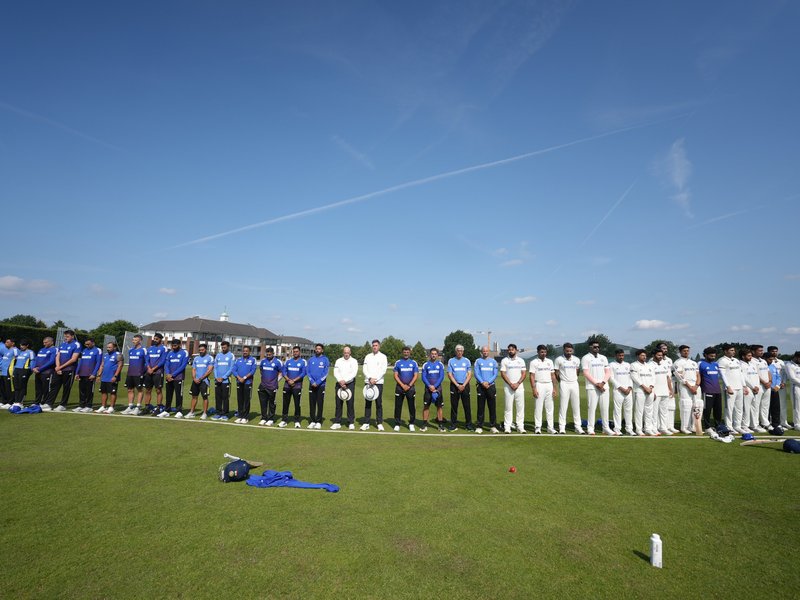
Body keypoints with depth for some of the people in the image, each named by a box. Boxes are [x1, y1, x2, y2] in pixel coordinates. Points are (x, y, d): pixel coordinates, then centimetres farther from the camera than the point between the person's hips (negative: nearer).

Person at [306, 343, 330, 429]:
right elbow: (308, 372, 5)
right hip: (312, 385, 3)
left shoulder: (325, 360, 0)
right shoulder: (311, 359, 9)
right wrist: (312, 382, -9)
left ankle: (318, 422, 6)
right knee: (312, 404, 5)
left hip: (321, 385, -3)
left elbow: (325, 373, -6)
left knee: (320, 404, 0)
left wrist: (318, 382, -13)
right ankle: (312, 421, 12)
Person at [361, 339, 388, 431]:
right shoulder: (368, 356, 12)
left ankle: (379, 423, 4)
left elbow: (383, 370, -4)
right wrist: (370, 378, -10)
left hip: (378, 382, -2)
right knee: (367, 403, 3)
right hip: (368, 382, 2)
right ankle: (366, 423, 7)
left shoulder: (383, 356, 5)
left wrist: (375, 379, -12)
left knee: (379, 403, -1)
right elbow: (364, 369, 4)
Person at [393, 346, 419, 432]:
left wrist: (409, 385, -10)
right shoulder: (398, 363, 4)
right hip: (399, 387, 0)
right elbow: (395, 375, 0)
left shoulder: (414, 363, 5)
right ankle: (397, 424, 10)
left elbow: (416, 376, 0)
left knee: (411, 406, 3)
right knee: (398, 406, 2)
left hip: (410, 387, 0)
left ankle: (412, 424, 13)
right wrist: (402, 385, -10)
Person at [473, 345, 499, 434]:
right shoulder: (478, 361, 6)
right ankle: (479, 427, 6)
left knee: (492, 407, 2)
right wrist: (482, 382, -16)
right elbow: (476, 374, -1)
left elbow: (495, 374, 3)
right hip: (481, 386, -1)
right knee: (480, 407, 1)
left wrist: (488, 382, -12)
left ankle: (493, 426, 9)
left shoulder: (493, 361, 10)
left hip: (491, 386, 1)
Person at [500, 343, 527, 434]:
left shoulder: (521, 361, 10)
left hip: (519, 386, 2)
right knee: (508, 407, 0)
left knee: (520, 407, 1)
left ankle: (520, 426, 6)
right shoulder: (504, 360, 4)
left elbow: (524, 374, 4)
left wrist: (517, 384, -10)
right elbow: (503, 374, -3)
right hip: (508, 387, -2)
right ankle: (507, 427, 3)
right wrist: (511, 384, -13)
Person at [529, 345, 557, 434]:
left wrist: (554, 388, 5)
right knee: (538, 407, -1)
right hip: (539, 385, -4)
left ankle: (550, 427, 11)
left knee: (549, 407, 6)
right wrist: (534, 389, -14)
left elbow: (553, 375, 13)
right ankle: (537, 427, 5)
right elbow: (532, 376, -6)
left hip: (549, 385, 4)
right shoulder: (534, 362, -2)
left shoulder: (550, 362, 12)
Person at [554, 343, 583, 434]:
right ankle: (562, 427, 2)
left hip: (574, 384, 4)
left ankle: (578, 426, 11)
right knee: (563, 406, -3)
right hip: (564, 384, -4)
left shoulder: (576, 360, 7)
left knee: (576, 406, 5)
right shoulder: (559, 360, -5)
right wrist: (562, 381, 8)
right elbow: (556, 373, 2)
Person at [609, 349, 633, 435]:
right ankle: (617, 429, -2)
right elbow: (612, 378, -4)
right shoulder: (612, 365, 3)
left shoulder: (627, 365, 18)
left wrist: (630, 388, -2)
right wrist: (621, 388, -12)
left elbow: (631, 377, 13)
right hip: (618, 391, -4)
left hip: (628, 391, 5)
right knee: (617, 409, -5)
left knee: (629, 409, 4)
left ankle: (629, 429, 10)